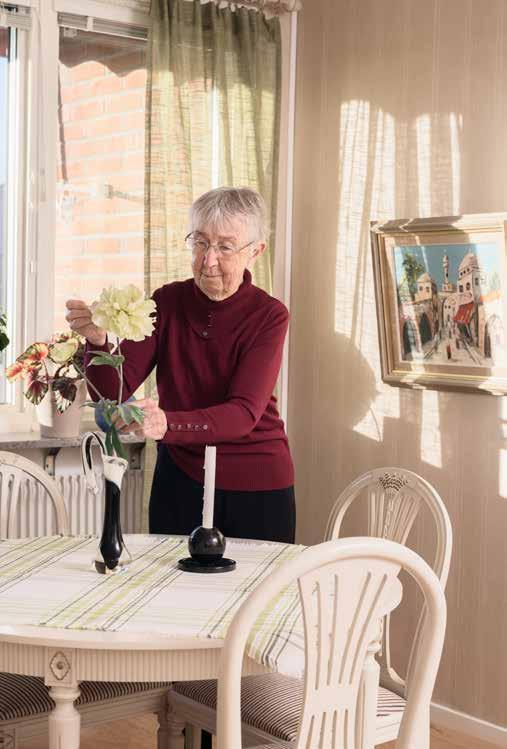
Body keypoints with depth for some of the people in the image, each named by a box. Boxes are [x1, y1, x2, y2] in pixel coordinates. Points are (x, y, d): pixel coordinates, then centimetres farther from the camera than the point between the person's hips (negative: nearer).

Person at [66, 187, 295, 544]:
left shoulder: (269, 315, -12)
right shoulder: (168, 301, -5)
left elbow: (244, 413, -24)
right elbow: (112, 393, -12)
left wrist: (167, 424, -40)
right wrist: (98, 342, -32)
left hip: (256, 487, -2)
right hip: (180, 479, 2)